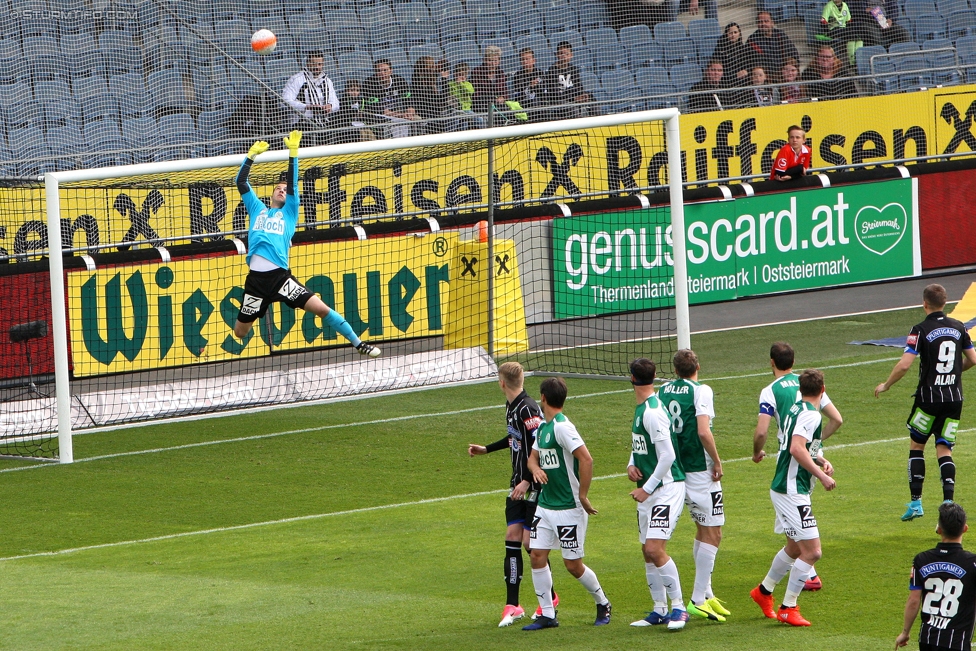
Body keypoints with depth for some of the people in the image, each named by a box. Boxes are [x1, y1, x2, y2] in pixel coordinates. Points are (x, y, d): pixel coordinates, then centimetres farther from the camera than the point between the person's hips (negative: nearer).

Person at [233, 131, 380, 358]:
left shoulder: (289, 213, 18)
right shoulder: (257, 209, 23)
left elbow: (293, 184, 8)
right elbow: (241, 182, 20)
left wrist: (292, 154, 1)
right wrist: (251, 155, 17)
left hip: (280, 275, -1)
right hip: (255, 278, 1)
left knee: (320, 308, -11)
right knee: (240, 332, 4)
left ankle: (358, 343, 0)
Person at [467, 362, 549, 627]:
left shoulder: (528, 409, -21)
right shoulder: (511, 406, 9)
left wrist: (528, 481, -28)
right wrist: (486, 449, 37)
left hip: (535, 486, -9)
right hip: (518, 483, 9)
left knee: (530, 541, -5)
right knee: (512, 536, 2)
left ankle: (549, 597, 16)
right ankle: (512, 606, 3)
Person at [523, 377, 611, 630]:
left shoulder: (562, 427, -17)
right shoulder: (543, 427, 11)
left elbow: (586, 459, -24)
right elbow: (533, 456, 22)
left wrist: (582, 496, -20)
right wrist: (535, 468, -3)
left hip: (569, 508, -9)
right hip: (545, 504, 9)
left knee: (573, 564, -1)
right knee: (537, 556, 1)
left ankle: (603, 604, 21)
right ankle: (547, 615, 7)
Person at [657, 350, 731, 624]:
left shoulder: (664, 390, 6)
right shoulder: (701, 391, -13)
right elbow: (703, 431, -22)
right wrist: (717, 462, -10)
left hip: (675, 469, 7)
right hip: (700, 469, -7)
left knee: (702, 530, 20)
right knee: (712, 534, -2)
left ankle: (706, 593, 24)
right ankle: (698, 600, -6)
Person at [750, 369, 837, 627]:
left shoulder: (796, 409, 12)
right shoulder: (810, 415, -17)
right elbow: (797, 449, -28)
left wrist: (820, 460, 15)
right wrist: (821, 475, -22)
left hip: (785, 488, 10)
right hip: (792, 492, -10)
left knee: (794, 548, 24)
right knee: (812, 551, -10)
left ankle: (764, 591, 40)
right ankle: (788, 609, -5)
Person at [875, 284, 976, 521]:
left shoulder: (921, 330, -10)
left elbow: (904, 364, -17)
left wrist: (886, 385, -2)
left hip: (929, 397, -4)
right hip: (955, 398, 4)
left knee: (916, 446, 12)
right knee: (944, 450, 7)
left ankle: (916, 502, 10)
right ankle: (948, 503, -11)